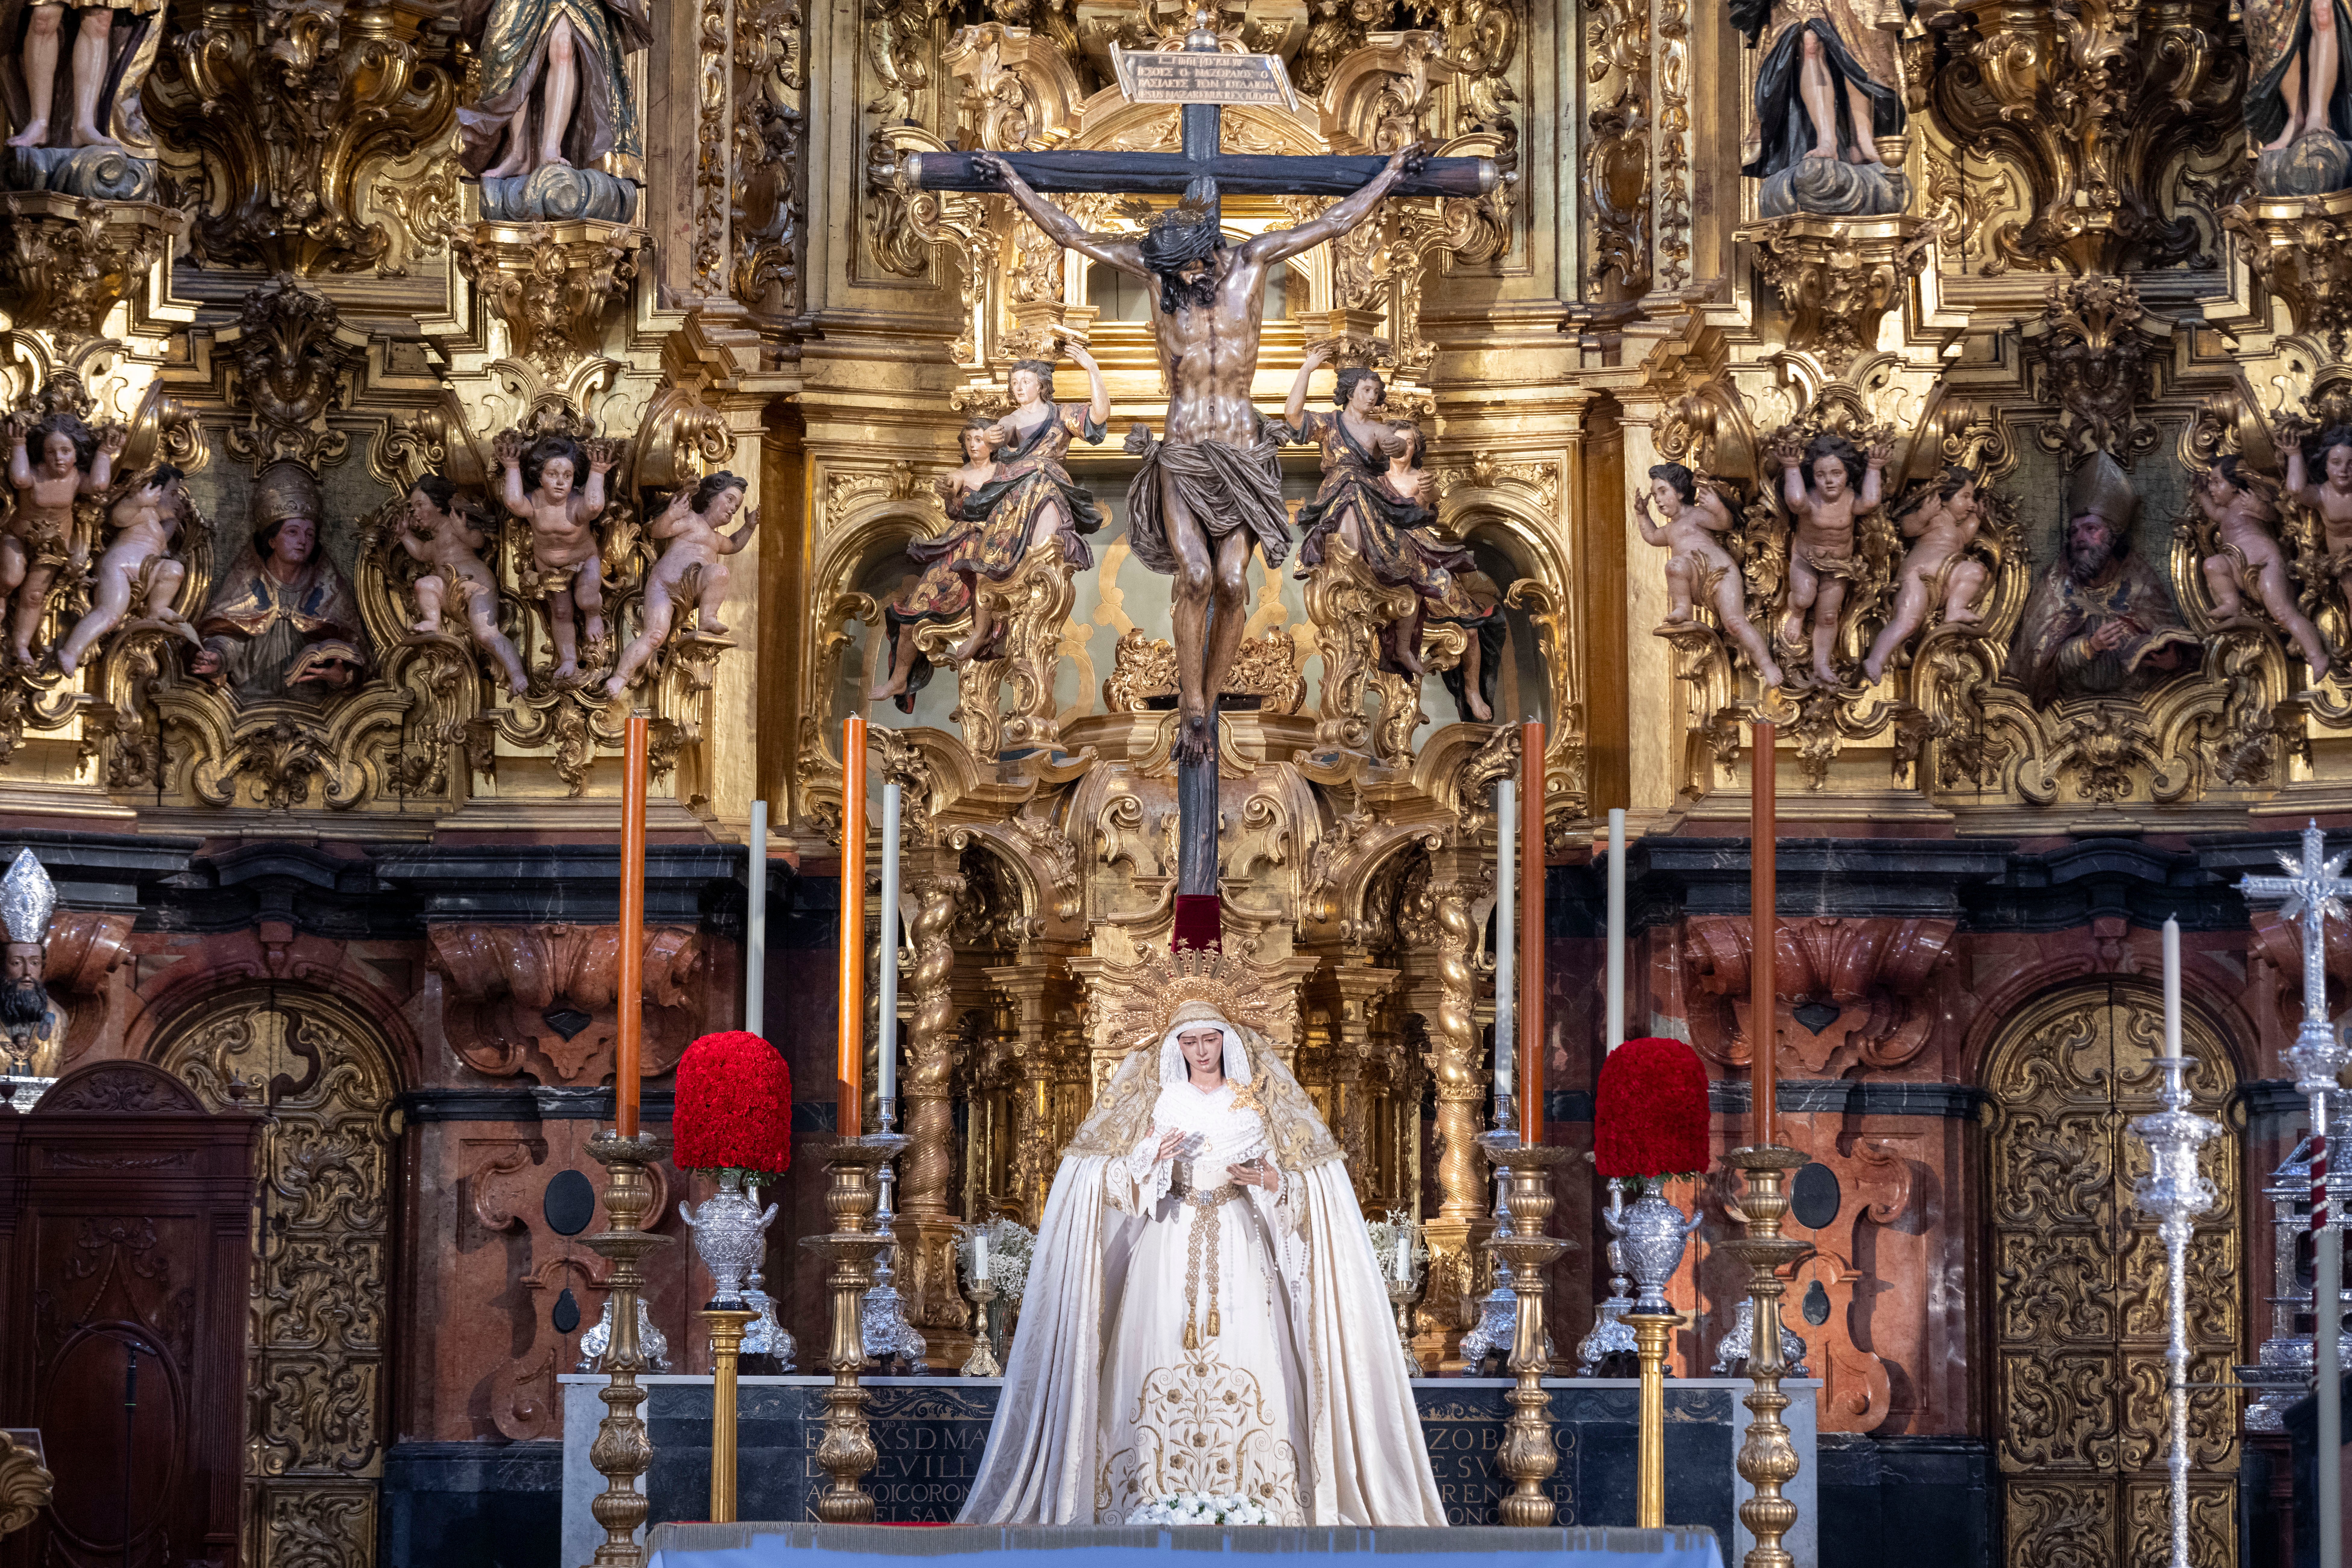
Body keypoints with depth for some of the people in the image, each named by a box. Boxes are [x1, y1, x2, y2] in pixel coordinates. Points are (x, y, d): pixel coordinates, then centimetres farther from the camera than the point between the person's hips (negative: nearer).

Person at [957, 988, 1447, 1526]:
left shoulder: (1256, 1102, 9)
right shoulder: (1159, 1100, 10)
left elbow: (1301, 1183, 9)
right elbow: (1118, 1180, 6)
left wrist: (1268, 1182, -11)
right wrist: (1152, 1160, -13)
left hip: (1238, 1245, 0)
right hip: (1169, 1247, 0)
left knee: (1244, 1357, -12)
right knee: (1165, 1363, -10)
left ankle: (1247, 1497, -11)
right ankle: (1161, 1497, -8)